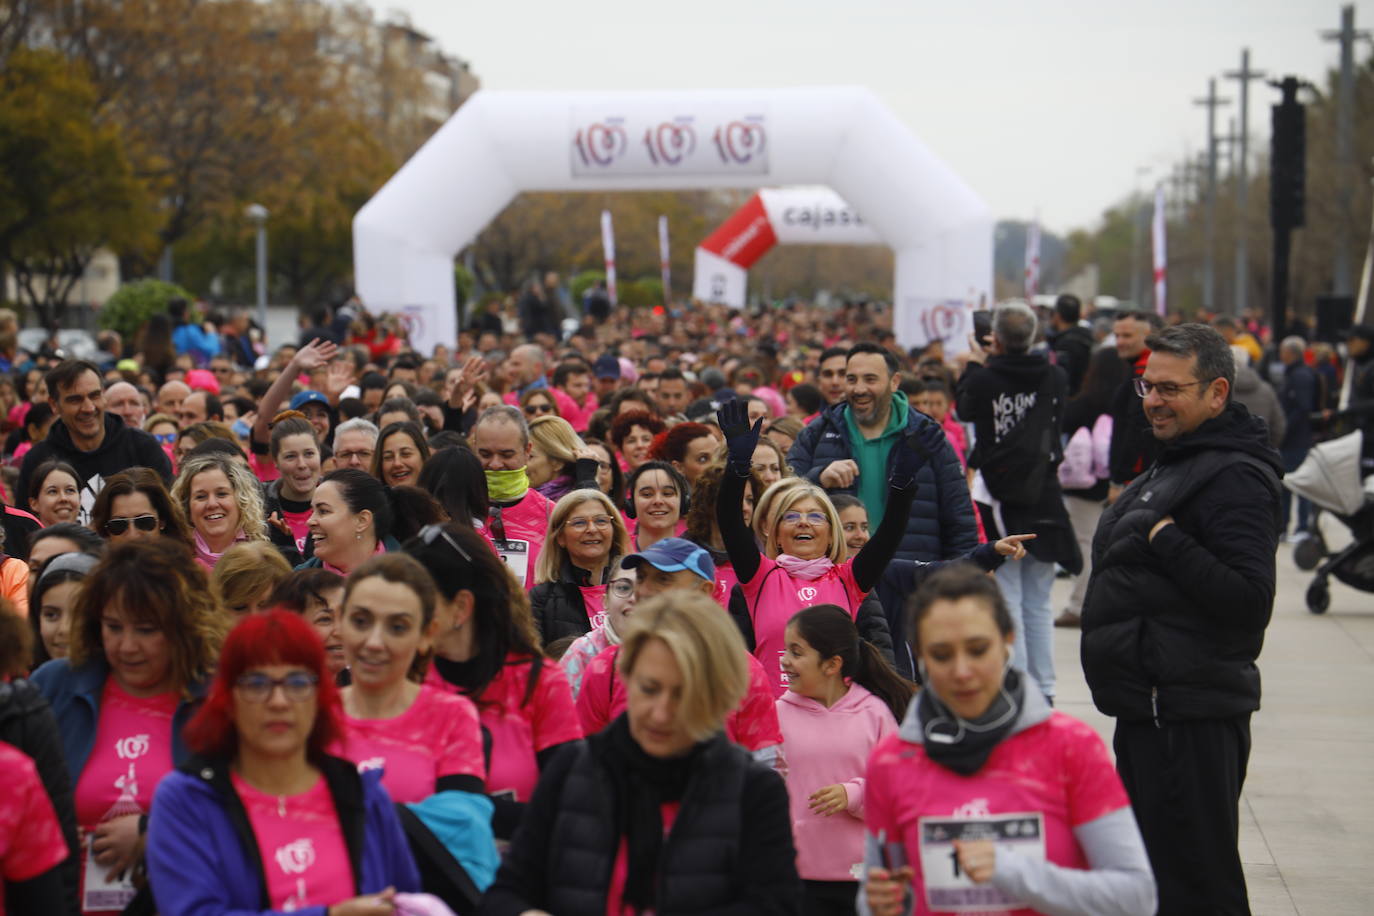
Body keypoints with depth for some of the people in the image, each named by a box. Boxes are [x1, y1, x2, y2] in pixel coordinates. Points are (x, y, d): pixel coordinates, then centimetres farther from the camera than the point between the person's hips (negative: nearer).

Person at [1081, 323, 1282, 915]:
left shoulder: (1234, 477, -16)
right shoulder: (1174, 463, 17)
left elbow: (1250, 599, -26)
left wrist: (1164, 536, -22)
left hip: (1191, 720, -11)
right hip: (1148, 710, 11)